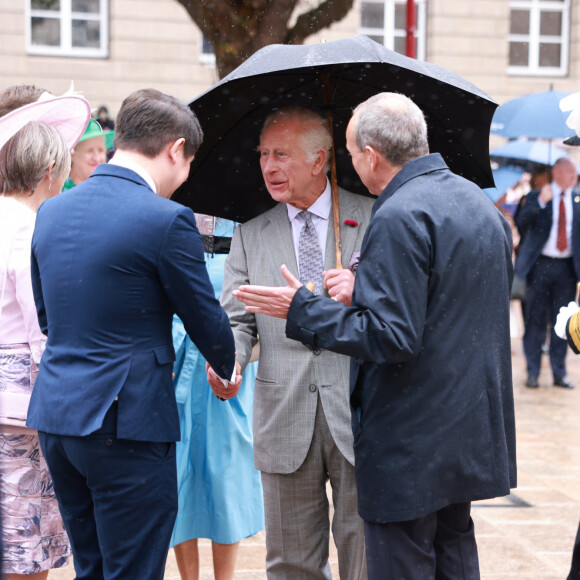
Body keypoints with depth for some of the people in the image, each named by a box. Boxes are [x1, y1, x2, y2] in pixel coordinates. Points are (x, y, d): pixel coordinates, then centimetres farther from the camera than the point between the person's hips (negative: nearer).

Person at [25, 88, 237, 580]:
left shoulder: (52, 211, 8)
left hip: (55, 416, 7)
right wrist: (227, 371, 17)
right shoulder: (166, 220, -14)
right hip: (125, 422, -7)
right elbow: (206, 321, -3)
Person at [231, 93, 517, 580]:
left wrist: (303, 311, -15)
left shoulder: (399, 217, -20)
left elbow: (393, 336, -24)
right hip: (472, 430, 9)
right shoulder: (481, 204, 10)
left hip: (411, 443, -9)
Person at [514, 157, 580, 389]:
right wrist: (540, 202, -24)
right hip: (541, 265, -3)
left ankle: (559, 374, 14)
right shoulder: (537, 196, 1)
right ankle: (533, 372, 10)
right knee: (536, 320, 2)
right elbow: (521, 223, -13)